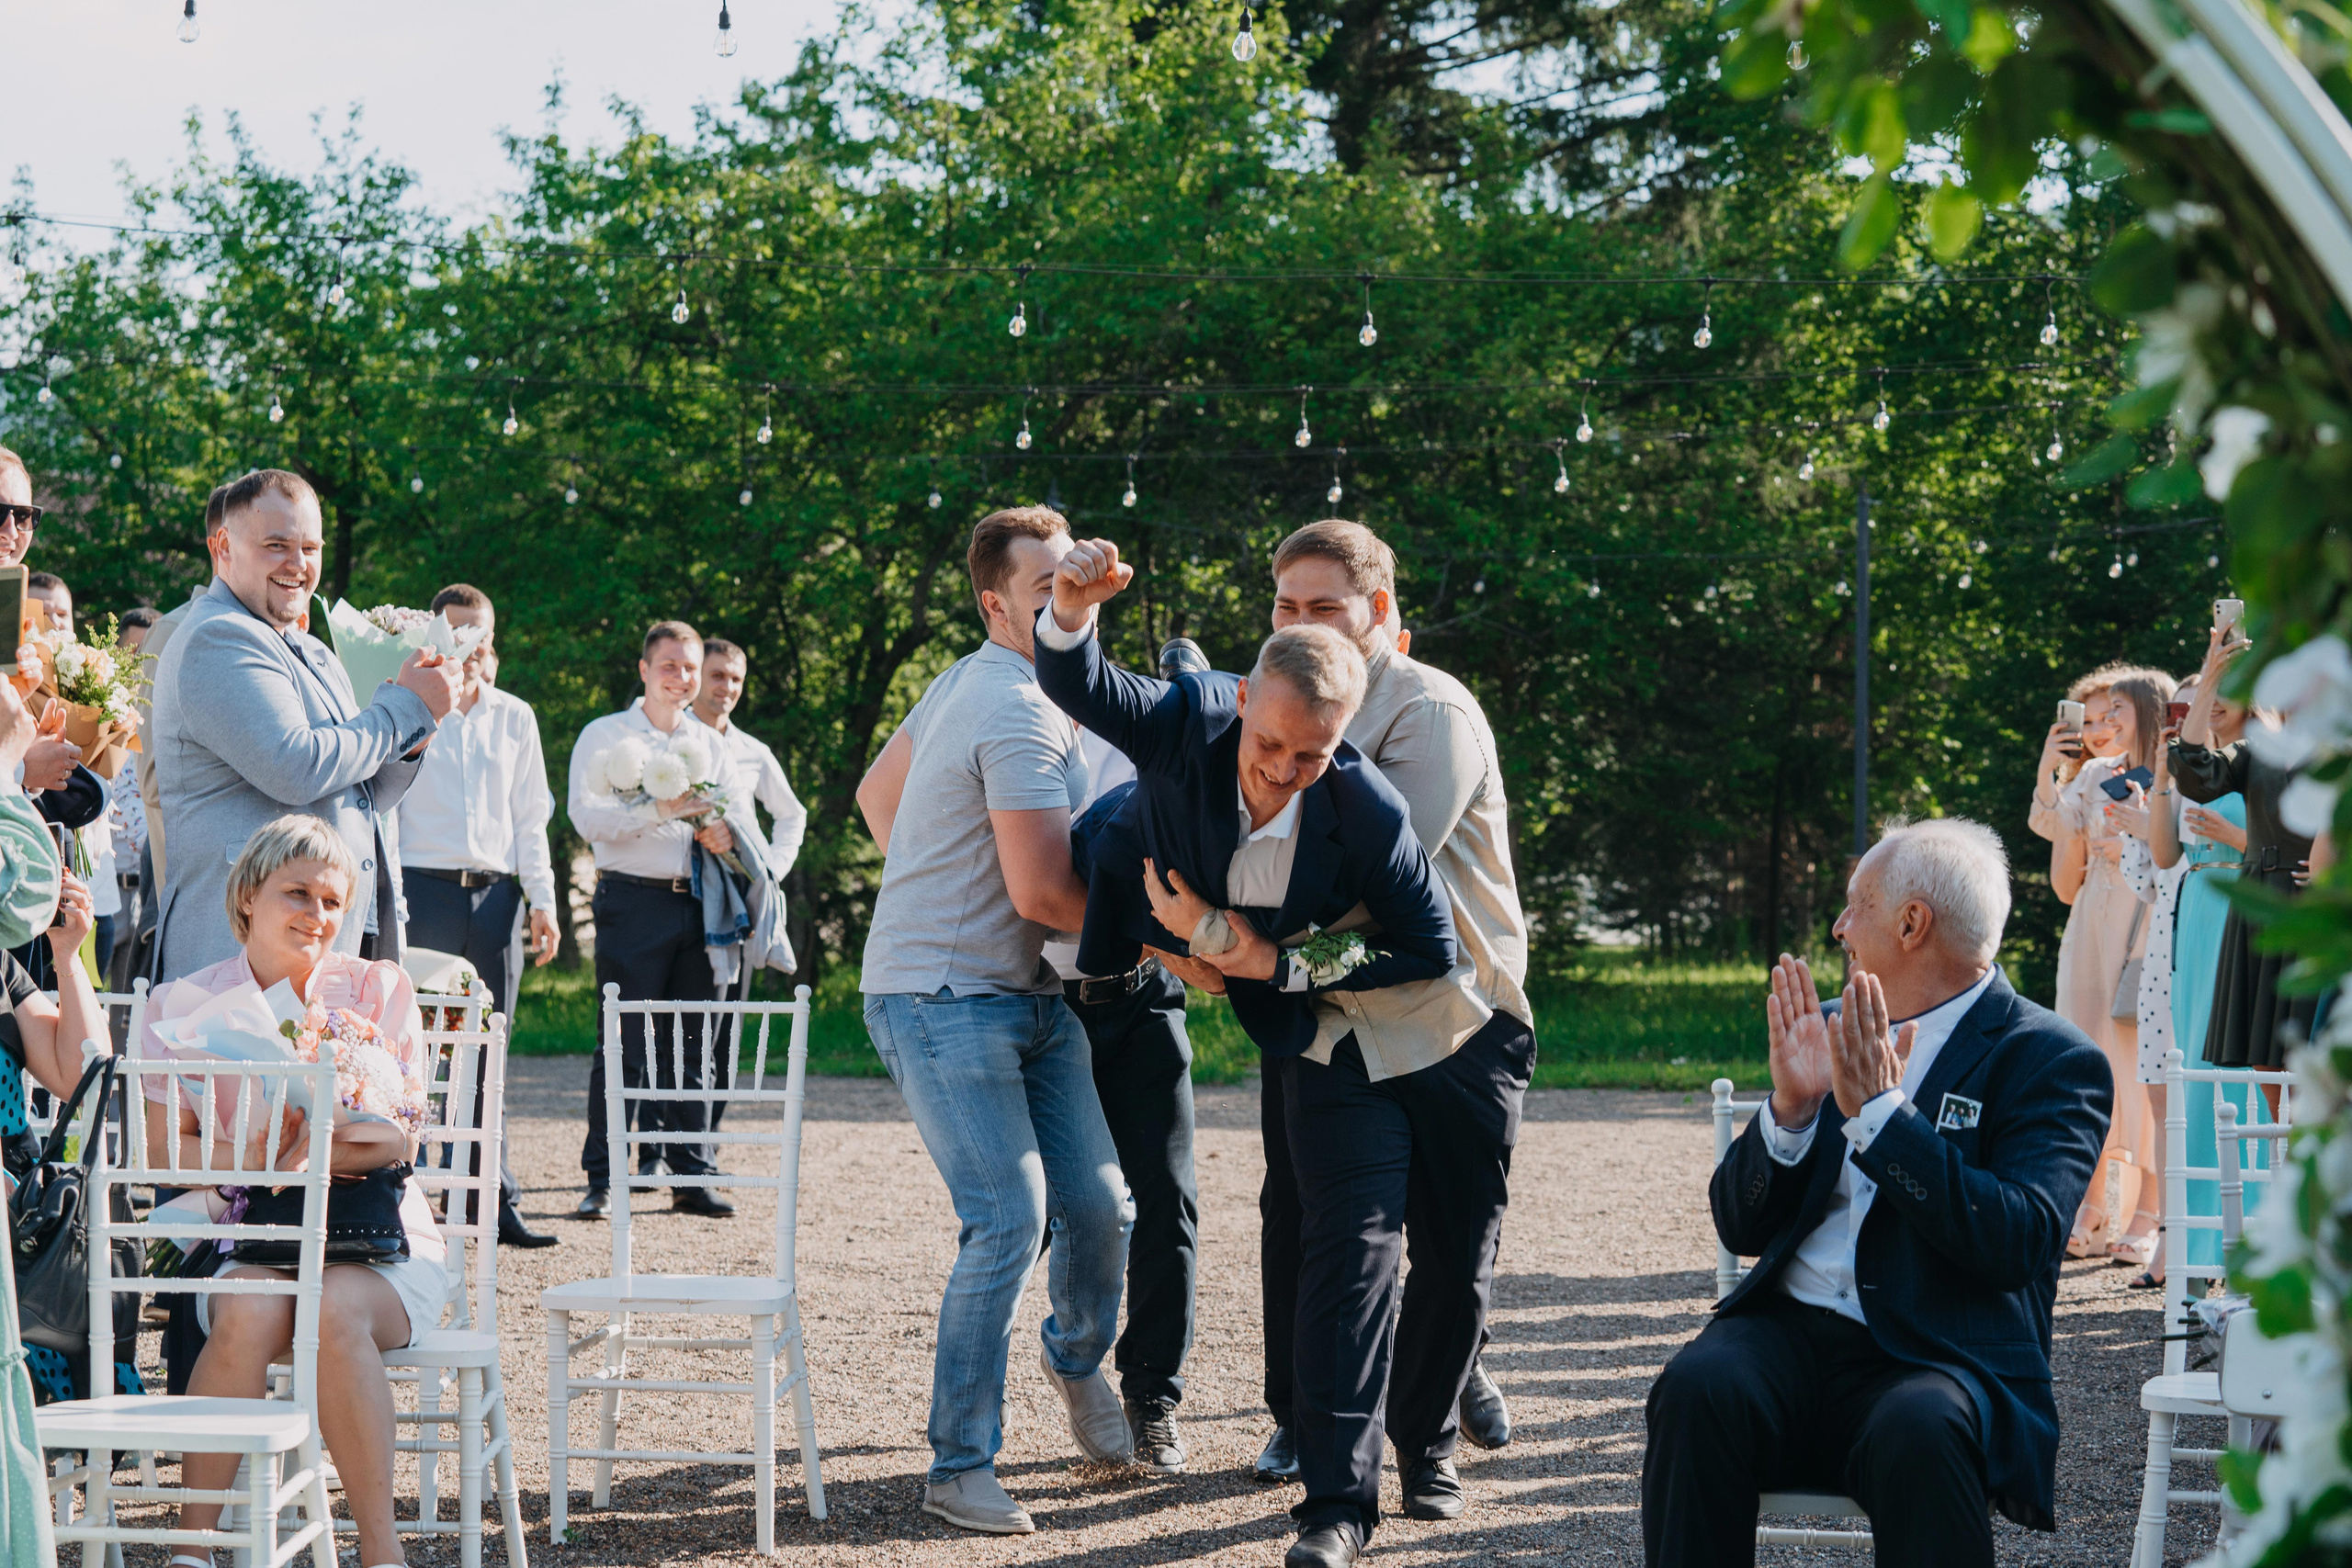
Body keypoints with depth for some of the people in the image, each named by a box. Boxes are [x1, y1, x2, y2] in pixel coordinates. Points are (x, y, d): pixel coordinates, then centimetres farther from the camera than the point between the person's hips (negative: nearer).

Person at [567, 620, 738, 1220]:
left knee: (691, 1045, 6)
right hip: (633, 899, -4)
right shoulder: (605, 736, 4)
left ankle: (692, 1175, 11)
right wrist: (661, 810, -21)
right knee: (625, 1044, -7)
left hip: (698, 902, 4)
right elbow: (588, 817, -9)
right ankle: (602, 1179, -3)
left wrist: (724, 832, -3)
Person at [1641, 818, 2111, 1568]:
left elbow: (2022, 1244, -15)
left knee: (1916, 1434, -37)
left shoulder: (2053, 1060, 1)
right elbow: (1739, 1226, 15)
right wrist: (1790, 1106, -4)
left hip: (1942, 1359, -4)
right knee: (1698, 1388, -28)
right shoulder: (1832, 1031, 17)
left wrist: (1879, 1111, -15)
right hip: (1791, 1334, 4)